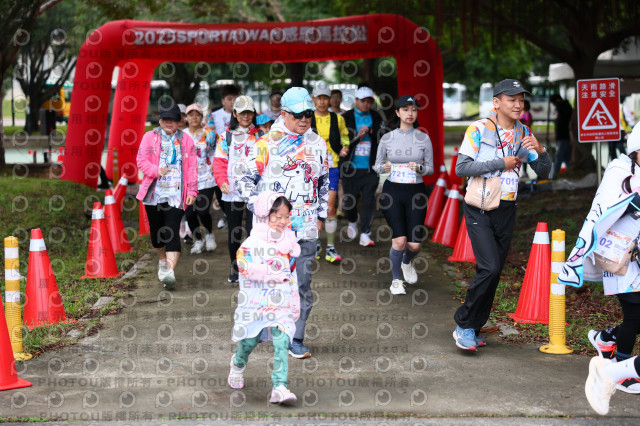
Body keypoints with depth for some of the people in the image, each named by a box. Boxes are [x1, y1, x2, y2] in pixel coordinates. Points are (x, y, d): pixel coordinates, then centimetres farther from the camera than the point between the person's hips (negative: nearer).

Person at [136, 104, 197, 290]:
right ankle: (162, 261, 37)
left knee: (172, 232, -12)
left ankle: (170, 271, -21)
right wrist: (156, 170, -18)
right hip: (154, 193, 2)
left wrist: (192, 191, -2)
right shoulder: (150, 137, 8)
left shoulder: (186, 140, 9)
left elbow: (192, 168, 6)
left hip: (176, 194, -1)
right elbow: (141, 161, 1)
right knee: (156, 231, 10)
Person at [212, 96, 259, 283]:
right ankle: (235, 268, 23)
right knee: (234, 232, 9)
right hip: (232, 192, 2)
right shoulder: (226, 135, 8)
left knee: (253, 229, -8)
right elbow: (219, 161, 4)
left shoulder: (260, 135, 6)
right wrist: (222, 181, -12)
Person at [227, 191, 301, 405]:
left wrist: (295, 303, 15)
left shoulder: (289, 240, 6)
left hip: (281, 302, 2)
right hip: (256, 301, -2)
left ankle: (280, 388, -17)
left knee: (282, 342, -13)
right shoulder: (252, 243, -10)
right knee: (249, 339, 15)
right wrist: (276, 274, -21)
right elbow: (247, 269, -22)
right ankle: (237, 365, 48)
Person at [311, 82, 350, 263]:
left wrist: (345, 148, 0)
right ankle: (315, 244, 23)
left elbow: (344, 136, 20)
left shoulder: (338, 119, 6)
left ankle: (331, 248, -2)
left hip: (331, 168, 0)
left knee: (330, 208, -8)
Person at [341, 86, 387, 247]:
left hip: (370, 168, 1)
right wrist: (357, 136, -15)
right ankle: (352, 222, 35)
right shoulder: (346, 118, 2)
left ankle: (365, 234, -3)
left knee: (369, 200, -7)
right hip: (351, 167, -1)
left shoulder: (376, 117, 9)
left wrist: (370, 130, -16)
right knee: (349, 201, 4)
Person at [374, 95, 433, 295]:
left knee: (414, 244, -2)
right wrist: (384, 168, -13)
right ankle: (396, 279, 13)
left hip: (416, 192, 1)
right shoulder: (387, 138, 2)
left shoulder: (423, 138, 3)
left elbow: (431, 167, 7)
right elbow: (376, 165, 10)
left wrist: (419, 168, -15)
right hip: (392, 191, -1)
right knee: (399, 239, -11)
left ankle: (406, 263, 36)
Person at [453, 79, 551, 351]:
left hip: (506, 210, 6)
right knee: (490, 268, -18)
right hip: (479, 209, -5)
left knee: (494, 272, 6)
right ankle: (463, 324, -3)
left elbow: (543, 173, 8)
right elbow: (461, 168, -15)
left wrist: (540, 151, -12)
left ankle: (473, 329, 19)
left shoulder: (523, 134, 8)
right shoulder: (479, 129, -7)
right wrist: (501, 163, -17)